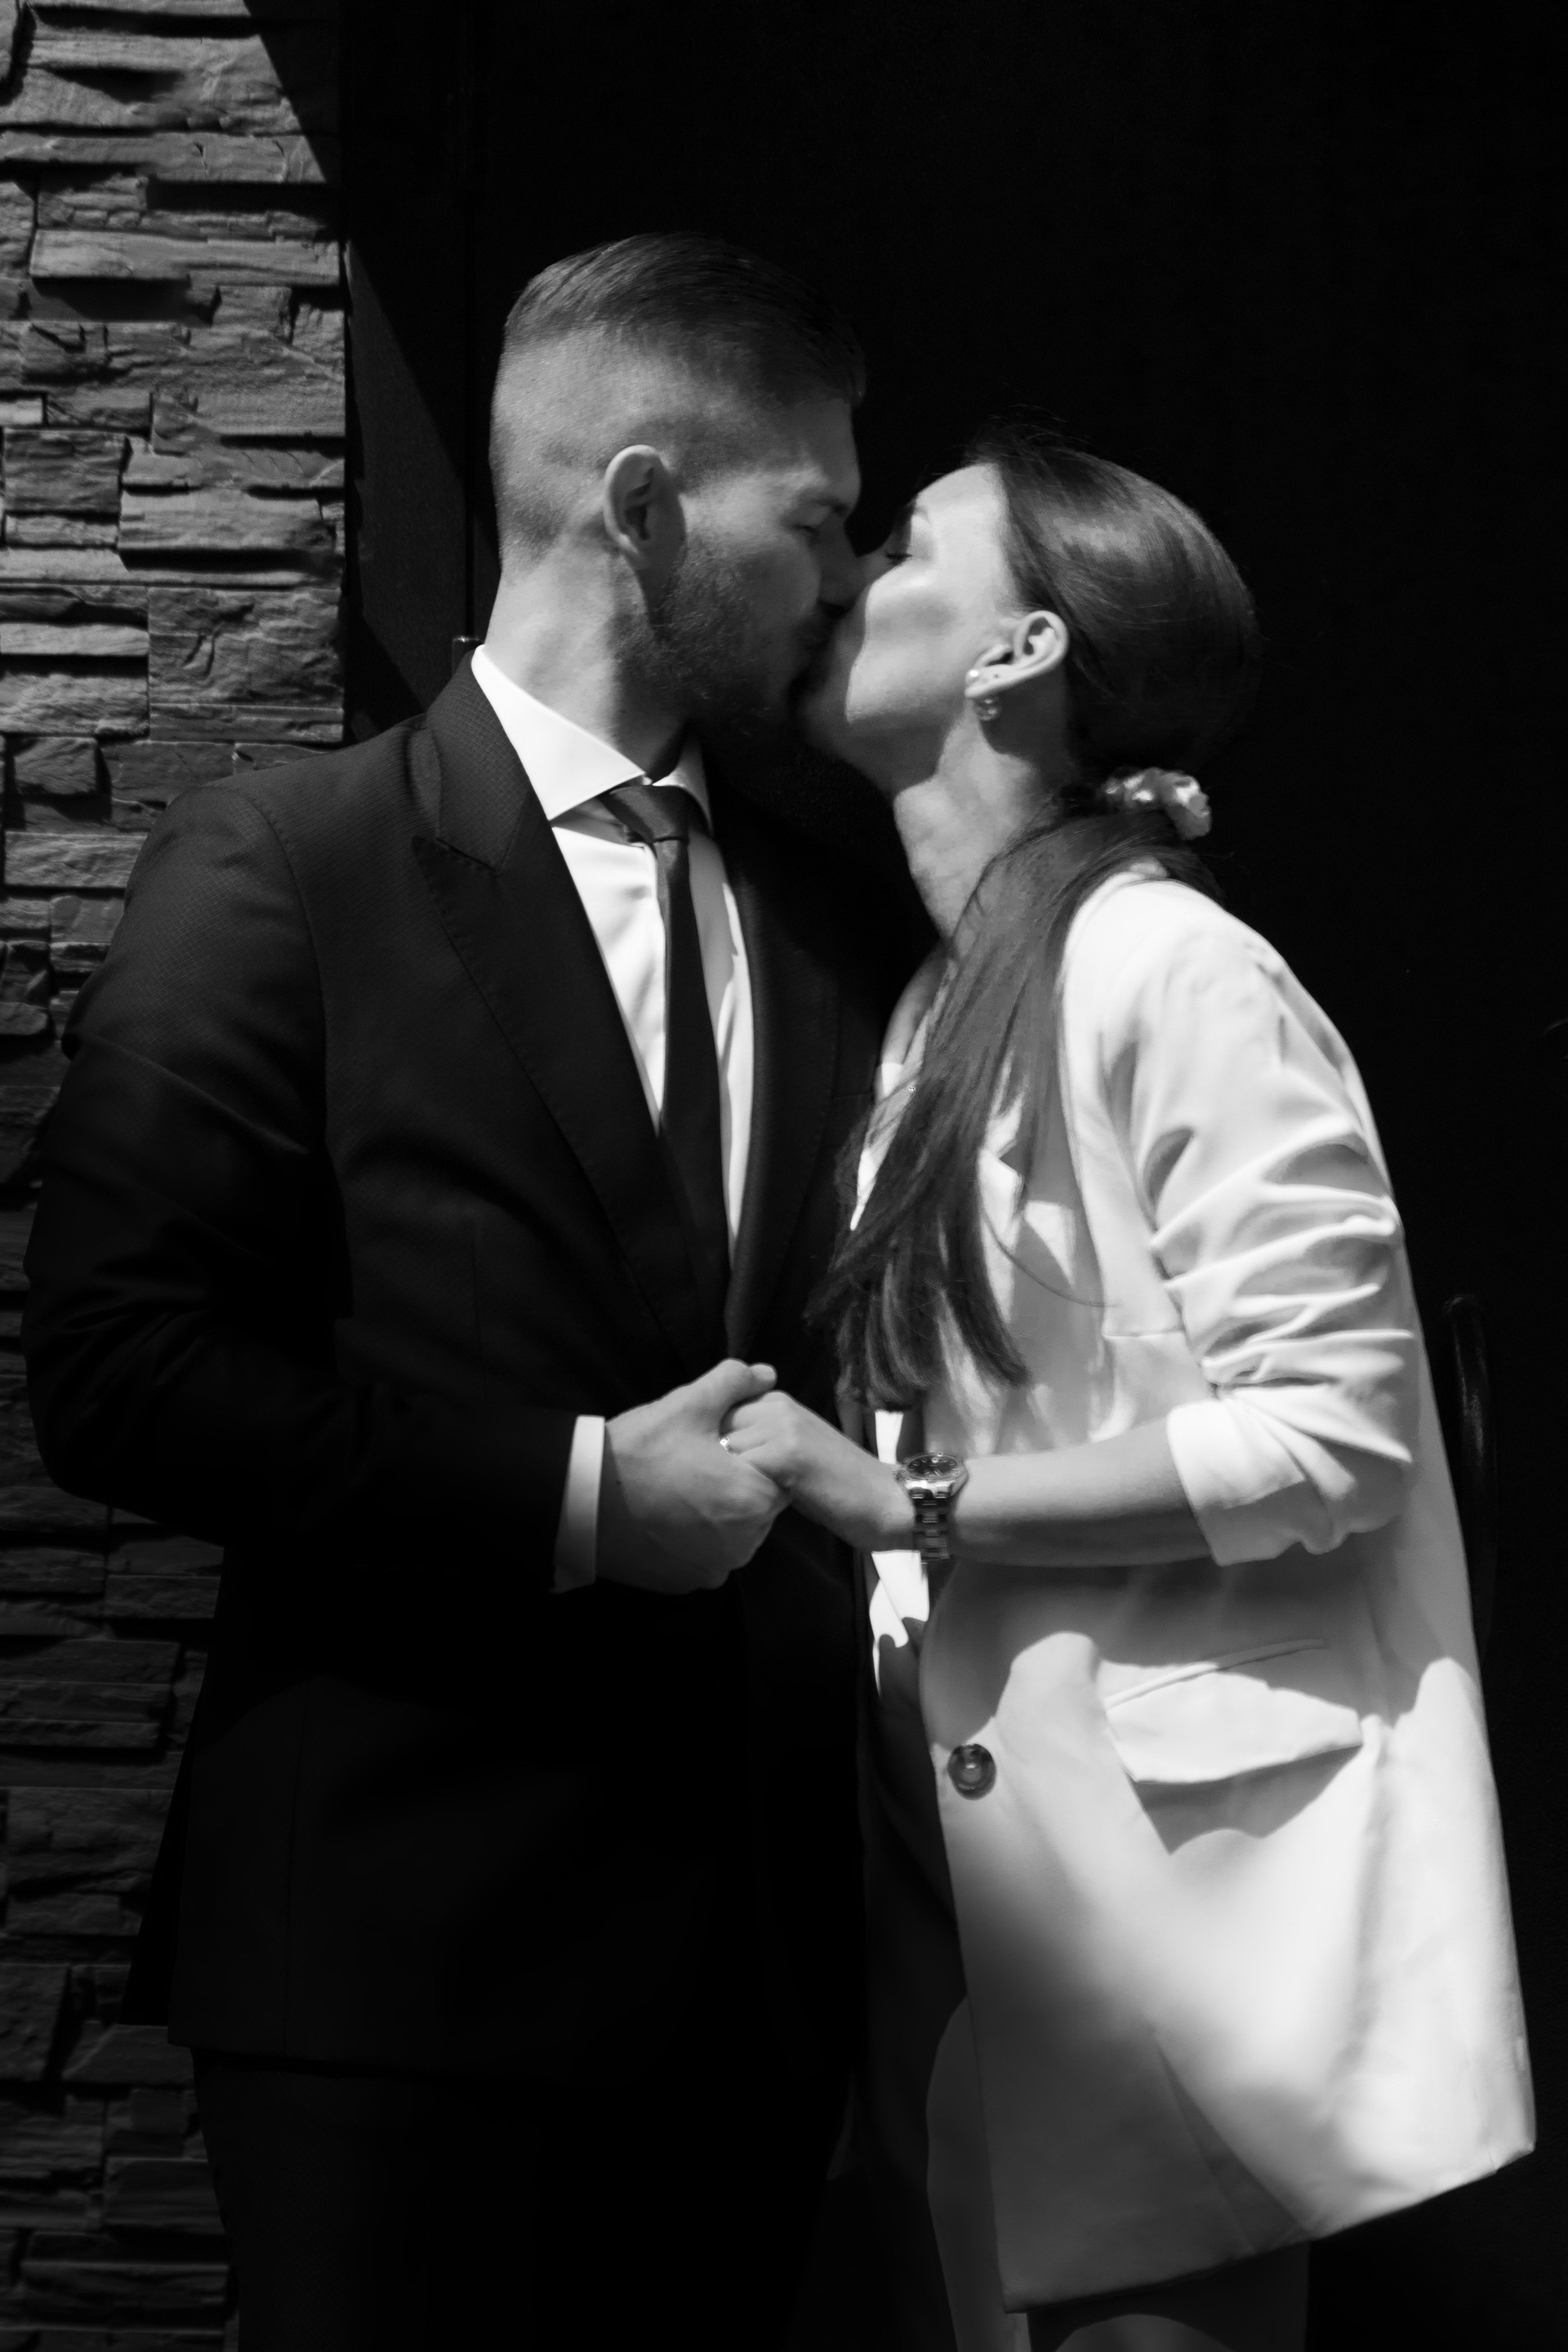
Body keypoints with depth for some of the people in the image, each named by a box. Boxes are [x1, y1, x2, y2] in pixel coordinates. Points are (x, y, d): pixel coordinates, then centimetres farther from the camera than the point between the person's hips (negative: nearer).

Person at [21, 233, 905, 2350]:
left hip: (754, 1939, 5)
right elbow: (118, 1366, -12)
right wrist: (569, 1498, -16)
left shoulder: (828, 930, 12)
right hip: (412, 1939, -5)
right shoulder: (286, 869, -5)